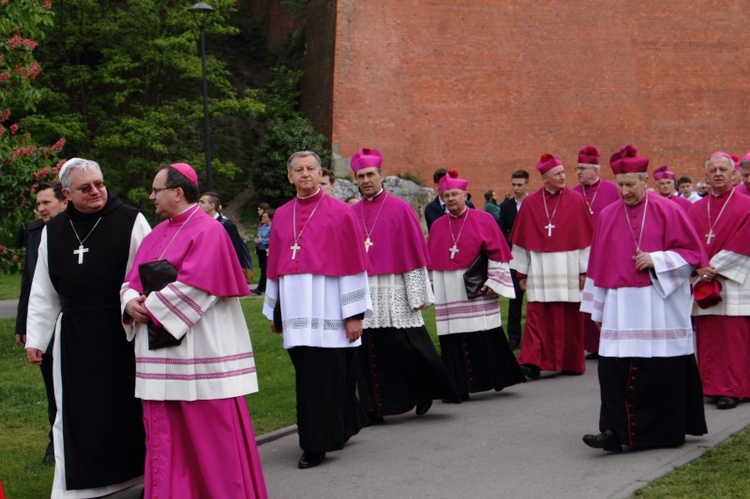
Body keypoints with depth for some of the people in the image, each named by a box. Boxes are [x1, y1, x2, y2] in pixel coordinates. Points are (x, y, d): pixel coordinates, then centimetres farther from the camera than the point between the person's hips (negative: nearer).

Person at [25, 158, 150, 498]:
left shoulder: (130, 221, -3)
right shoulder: (53, 232, 11)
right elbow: (43, 294, 15)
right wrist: (35, 338, 13)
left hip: (122, 333, -4)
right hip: (73, 338, 4)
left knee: (127, 406, 3)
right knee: (76, 413, 8)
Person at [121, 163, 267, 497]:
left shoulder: (208, 232, -10)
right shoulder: (157, 234, 15)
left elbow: (192, 286, -19)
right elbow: (133, 279, 14)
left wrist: (150, 307, -14)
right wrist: (131, 301, -8)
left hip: (200, 350, -8)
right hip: (160, 352, 8)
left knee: (213, 430, -2)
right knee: (164, 432, 8)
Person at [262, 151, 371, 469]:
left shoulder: (340, 213, -1)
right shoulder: (281, 216, 12)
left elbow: (353, 265, -4)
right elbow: (275, 266, 16)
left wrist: (354, 314, -8)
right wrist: (274, 310, 15)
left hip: (328, 309, -4)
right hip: (296, 310, 4)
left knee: (323, 379, -5)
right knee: (309, 377, 8)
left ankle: (318, 444, 2)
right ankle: (340, 429, 25)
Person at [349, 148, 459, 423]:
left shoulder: (400, 209, 1)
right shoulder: (351, 214, 11)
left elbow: (415, 253, -1)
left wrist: (417, 295, -6)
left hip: (394, 293, -3)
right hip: (362, 293, 3)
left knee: (406, 348, -4)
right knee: (369, 353, 2)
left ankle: (426, 391, 18)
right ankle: (375, 407, 8)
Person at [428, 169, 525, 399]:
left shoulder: (483, 220, 0)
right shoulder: (437, 226, 11)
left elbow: (497, 252, -2)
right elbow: (431, 260, 15)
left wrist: (492, 281, -8)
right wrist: (431, 287, 12)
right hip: (448, 292, 3)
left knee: (484, 336, -2)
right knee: (453, 341, 0)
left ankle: (498, 378, 13)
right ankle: (459, 387, 4)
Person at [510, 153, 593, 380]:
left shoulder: (576, 201, 1)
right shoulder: (530, 203, 3)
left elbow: (585, 237, 1)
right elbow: (521, 240, 7)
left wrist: (584, 270, -2)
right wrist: (522, 272, 6)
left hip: (568, 269, 0)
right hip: (539, 271, 0)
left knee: (569, 318, 5)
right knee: (536, 317, -6)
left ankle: (571, 362, 17)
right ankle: (532, 363, -8)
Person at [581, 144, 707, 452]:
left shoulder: (668, 211, -1)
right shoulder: (607, 216, 9)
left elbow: (692, 252, 1)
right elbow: (598, 264, 14)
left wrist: (656, 259, -13)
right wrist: (597, 308, 13)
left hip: (661, 305, -3)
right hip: (621, 307, 3)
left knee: (663, 370, 2)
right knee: (614, 368, -8)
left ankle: (666, 431, 15)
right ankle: (615, 431, -8)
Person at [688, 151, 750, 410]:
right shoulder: (696, 210, 13)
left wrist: (715, 268, -14)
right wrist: (699, 268, -10)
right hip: (703, 284, 4)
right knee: (706, 338, 4)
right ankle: (711, 387, 9)